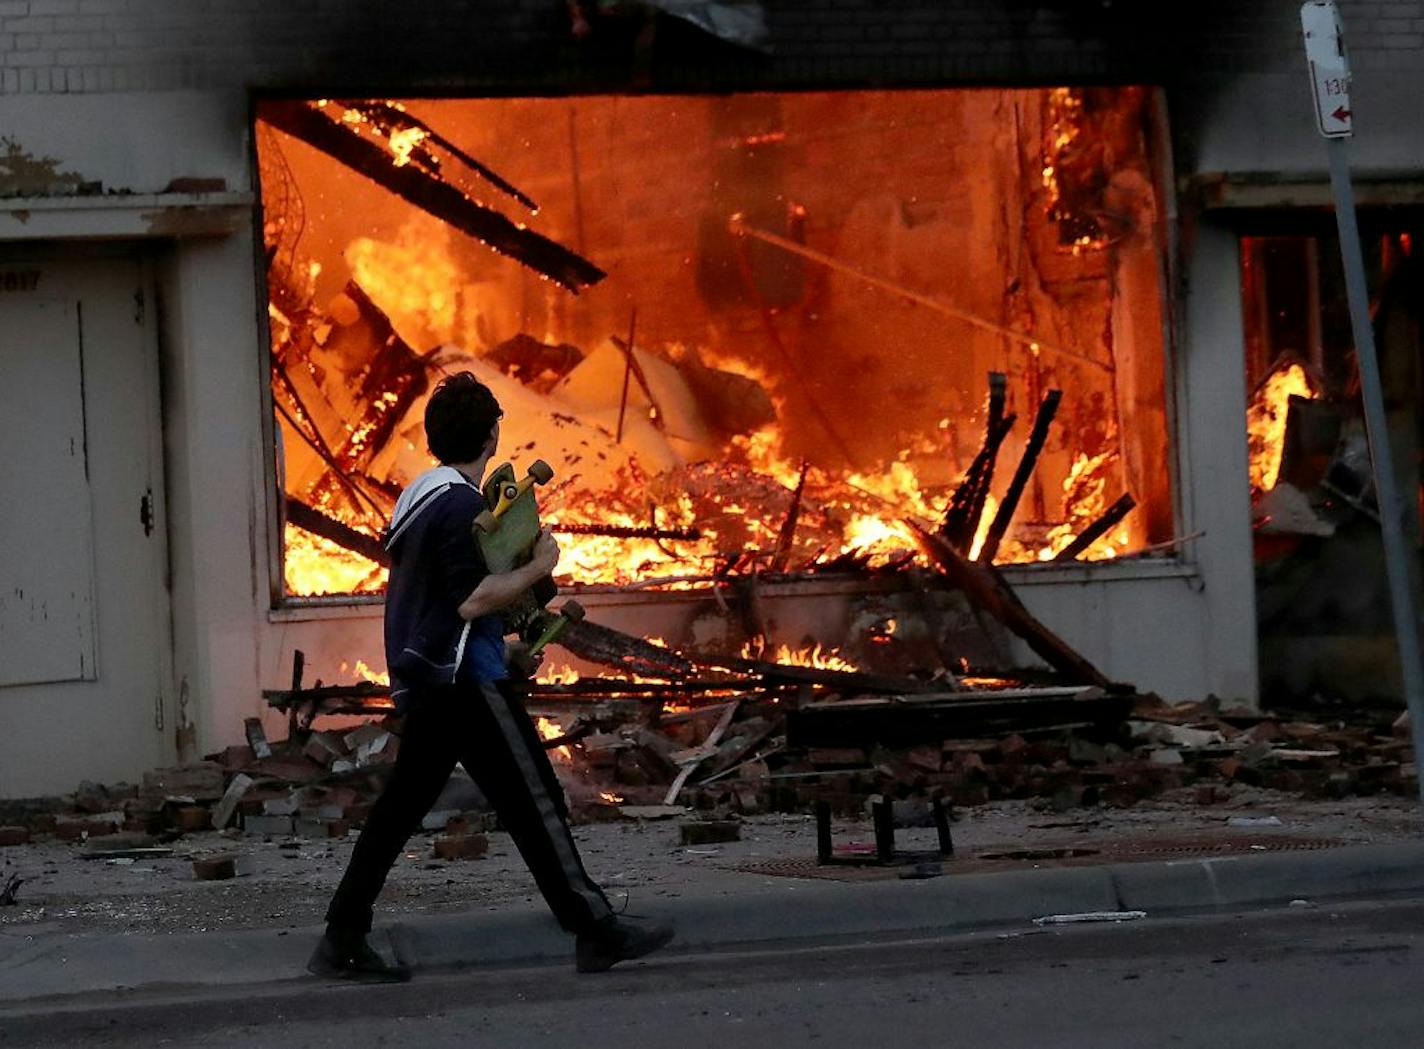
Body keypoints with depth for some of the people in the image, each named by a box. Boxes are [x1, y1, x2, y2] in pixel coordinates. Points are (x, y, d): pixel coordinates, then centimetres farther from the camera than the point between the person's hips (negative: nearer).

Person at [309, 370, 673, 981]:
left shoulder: (418, 497, 15)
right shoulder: (460, 504, -15)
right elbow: (472, 601, -20)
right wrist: (538, 569, -9)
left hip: (420, 681, 9)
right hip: (466, 680, -9)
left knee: (399, 809, 9)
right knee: (534, 800, -4)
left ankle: (343, 941, 6)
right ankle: (596, 932, 0)